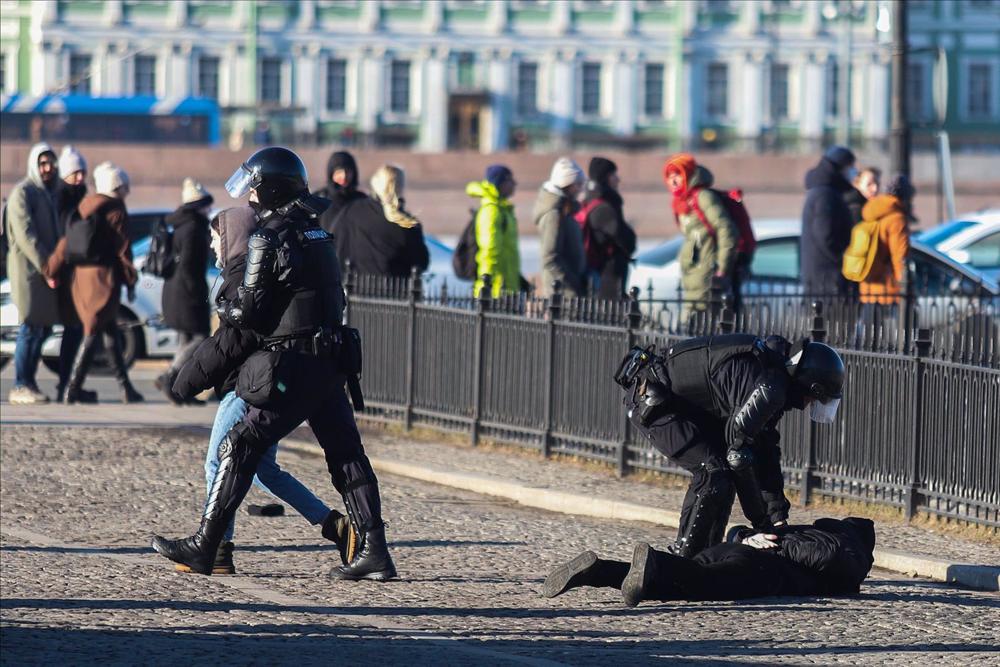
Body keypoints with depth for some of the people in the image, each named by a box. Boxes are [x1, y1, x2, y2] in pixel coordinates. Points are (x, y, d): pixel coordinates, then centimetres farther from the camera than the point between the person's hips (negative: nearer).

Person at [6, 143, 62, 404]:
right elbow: (25, 235, -16)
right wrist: (45, 267, -20)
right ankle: (20, 387, -9)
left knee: (43, 329, 7)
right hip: (28, 270, -8)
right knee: (31, 328, -10)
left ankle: (28, 383, 12)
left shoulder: (49, 194, 19)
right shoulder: (23, 193, -7)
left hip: (46, 272, 8)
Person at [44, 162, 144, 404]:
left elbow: (67, 241, 9)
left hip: (81, 276, 8)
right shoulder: (115, 210, -9)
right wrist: (130, 282, -3)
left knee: (110, 331, 14)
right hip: (104, 278, -7)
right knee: (93, 333, -5)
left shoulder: (85, 206, 12)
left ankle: (126, 388, 16)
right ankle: (73, 389, -10)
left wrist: (52, 270, 10)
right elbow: (122, 249, -9)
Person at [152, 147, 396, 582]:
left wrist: (223, 312, 10)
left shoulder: (268, 239, -12)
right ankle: (373, 550, 3)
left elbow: (248, 312, -13)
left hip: (291, 367, -7)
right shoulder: (316, 231, 12)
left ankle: (203, 547, 4)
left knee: (239, 450, 1)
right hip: (331, 362, 7)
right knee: (347, 456, 8)